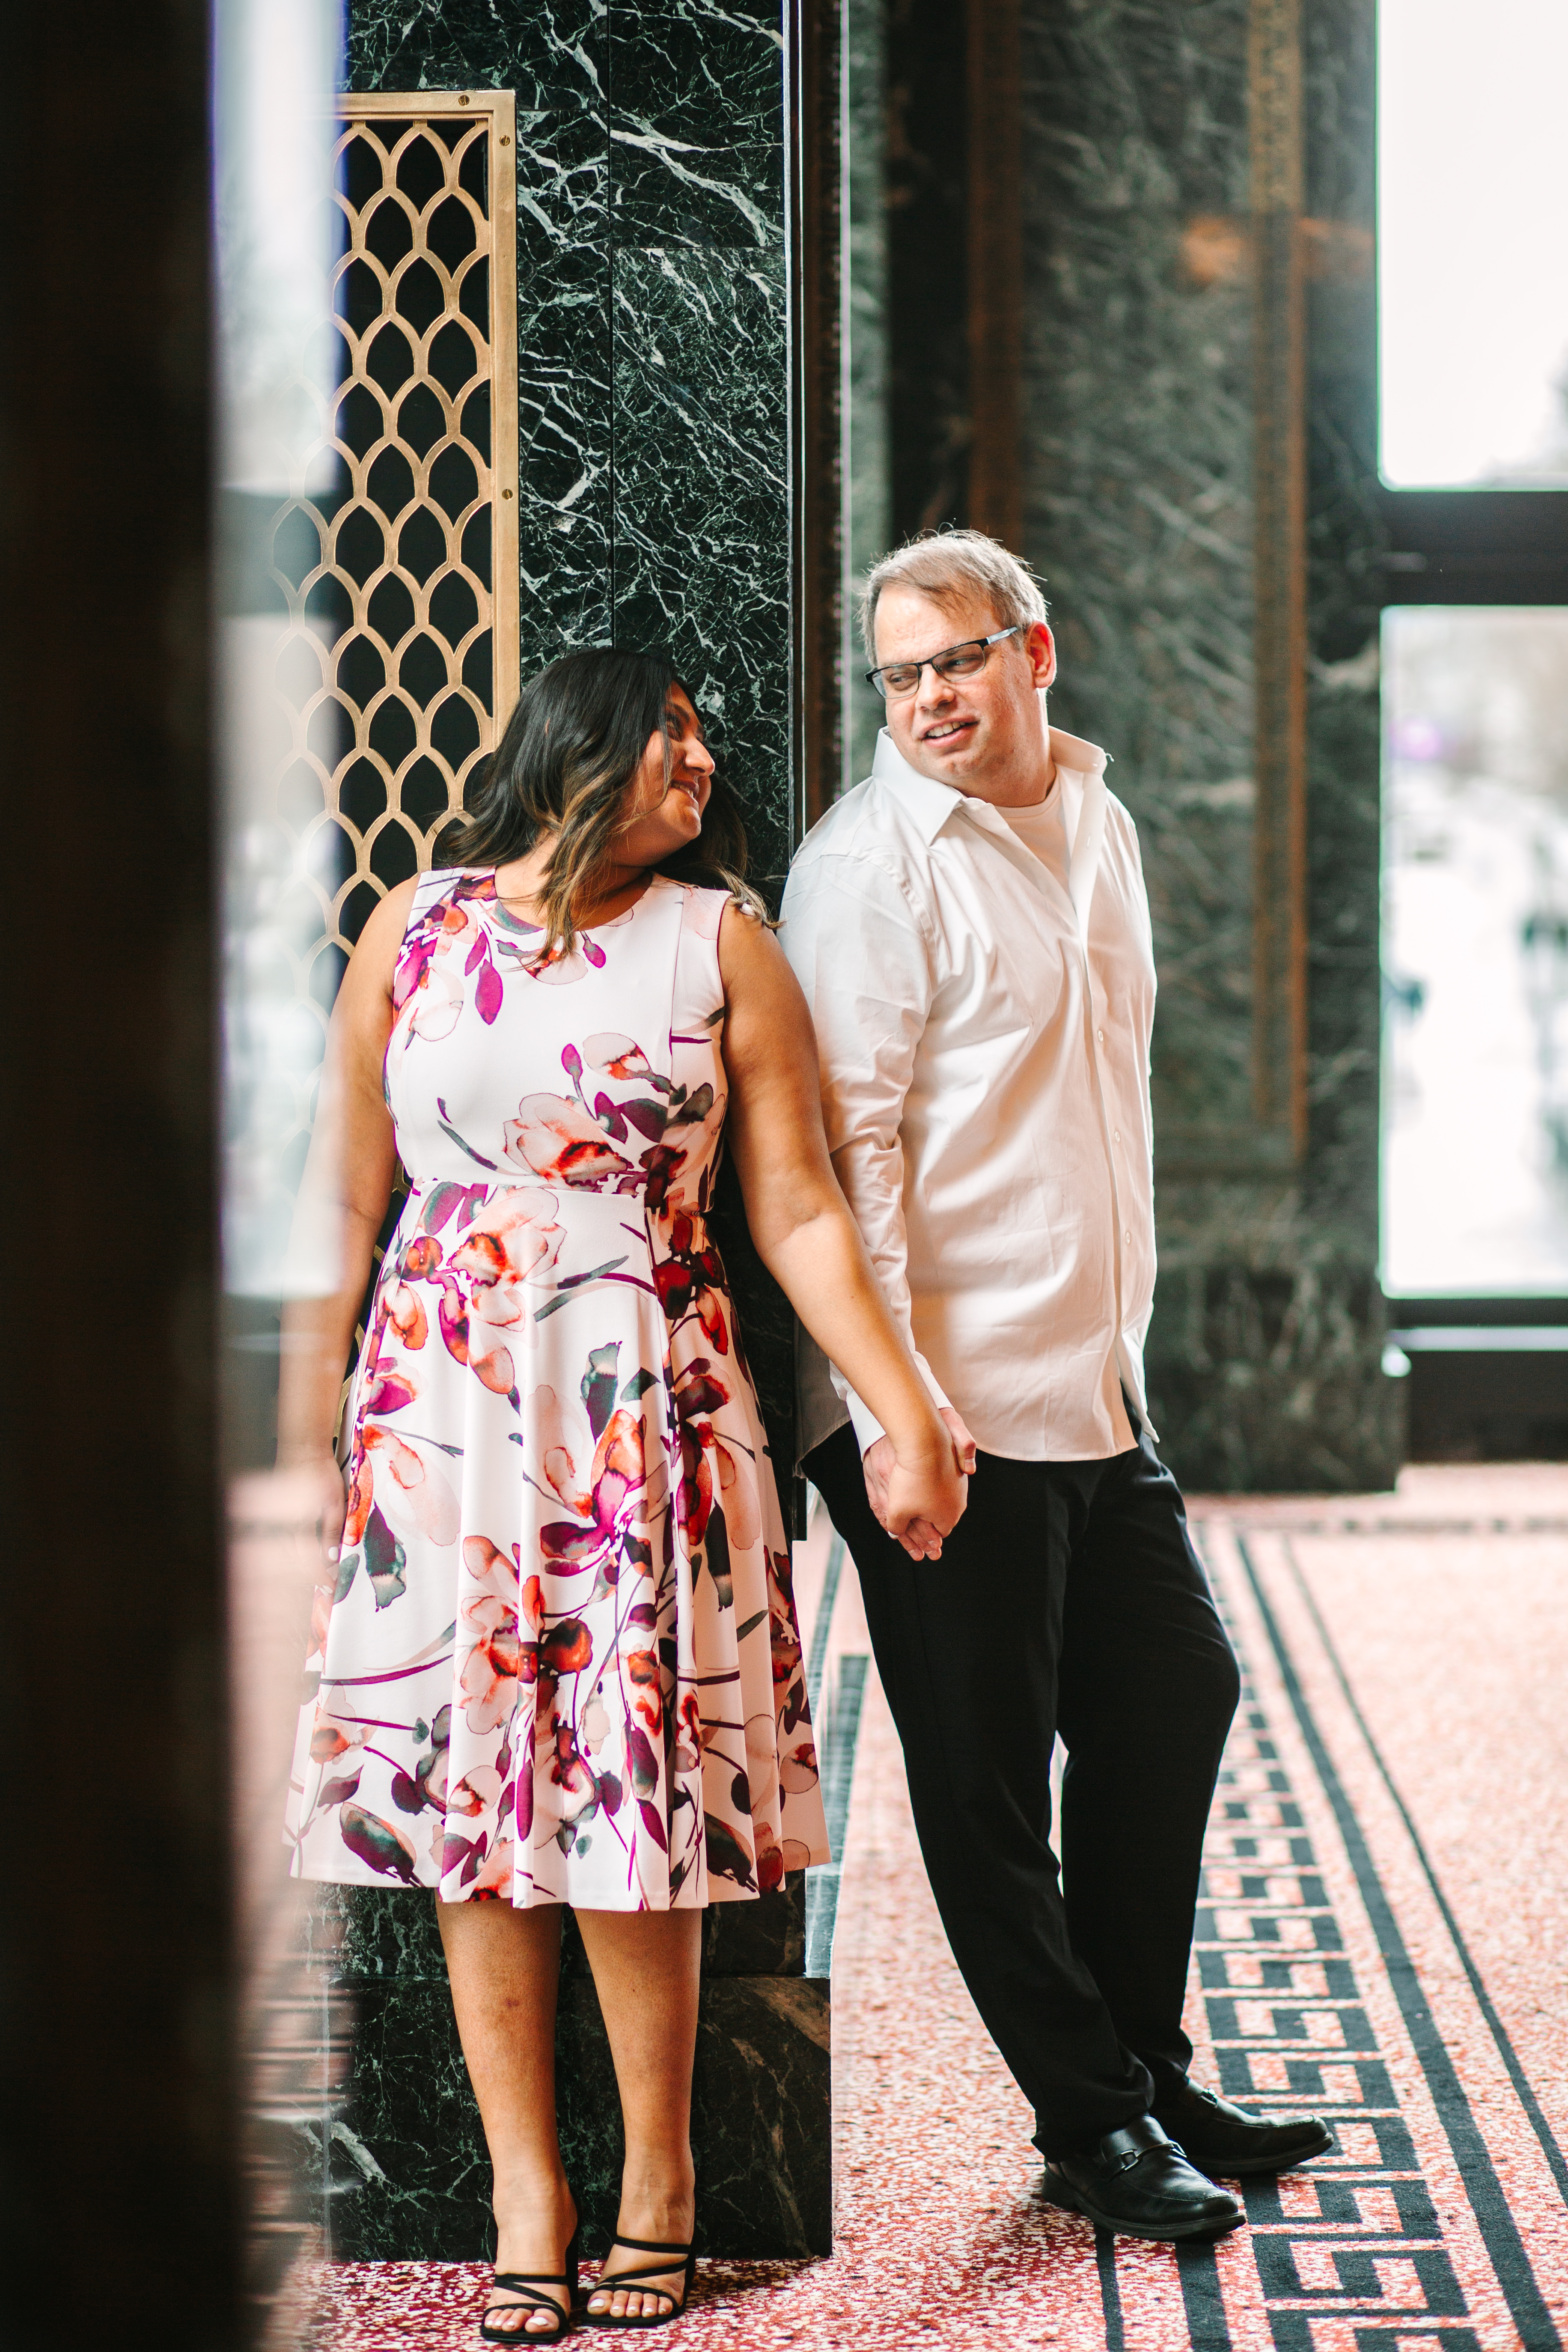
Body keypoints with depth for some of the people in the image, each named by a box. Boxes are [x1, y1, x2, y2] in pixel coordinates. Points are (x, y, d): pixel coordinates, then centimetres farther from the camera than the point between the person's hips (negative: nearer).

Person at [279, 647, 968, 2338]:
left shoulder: (718, 939, 6)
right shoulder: (416, 928, 7)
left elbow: (798, 1213, 3)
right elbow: (343, 1191, 8)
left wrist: (907, 1417, -4)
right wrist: (303, 1416, 4)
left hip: (646, 1409, -1)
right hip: (440, 1409, 1)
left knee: (630, 1797, -2)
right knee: (468, 1795, 0)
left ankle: (657, 2174, 13)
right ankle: (526, 2198, 8)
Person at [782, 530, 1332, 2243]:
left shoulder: (1094, 820, 13)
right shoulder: (871, 862, -11)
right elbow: (850, 1137, -16)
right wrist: (891, 1401, -22)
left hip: (1099, 1385, 8)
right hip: (949, 1407, -8)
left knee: (1175, 1697, 16)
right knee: (987, 1775, 1)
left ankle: (1149, 2076, 29)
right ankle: (1091, 2122, 13)